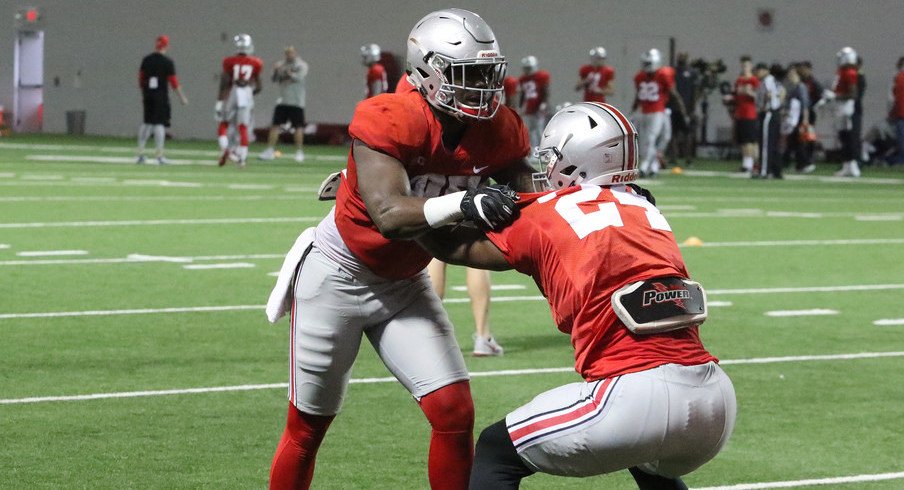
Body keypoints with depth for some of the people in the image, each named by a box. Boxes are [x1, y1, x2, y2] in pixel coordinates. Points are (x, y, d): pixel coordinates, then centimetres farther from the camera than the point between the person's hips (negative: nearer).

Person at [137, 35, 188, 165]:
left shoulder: (146, 60, 5)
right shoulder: (167, 62, -8)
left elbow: (141, 79, 10)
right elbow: (174, 82, -9)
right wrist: (182, 97, -1)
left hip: (148, 96, 4)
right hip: (161, 96, -4)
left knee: (146, 123, 12)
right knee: (160, 124, -2)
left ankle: (141, 153, 11)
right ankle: (159, 155, -4)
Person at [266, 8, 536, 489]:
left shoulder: (497, 131, -11)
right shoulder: (388, 121, -29)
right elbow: (391, 216, -38)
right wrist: (463, 204, -51)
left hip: (404, 283, 5)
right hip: (339, 273, -5)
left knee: (454, 414, -7)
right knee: (308, 427, 7)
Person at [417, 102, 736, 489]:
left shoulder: (546, 214, 8)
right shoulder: (646, 209, 21)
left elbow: (460, 249, 20)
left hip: (639, 398, -6)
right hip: (718, 398, 6)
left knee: (495, 454, 13)